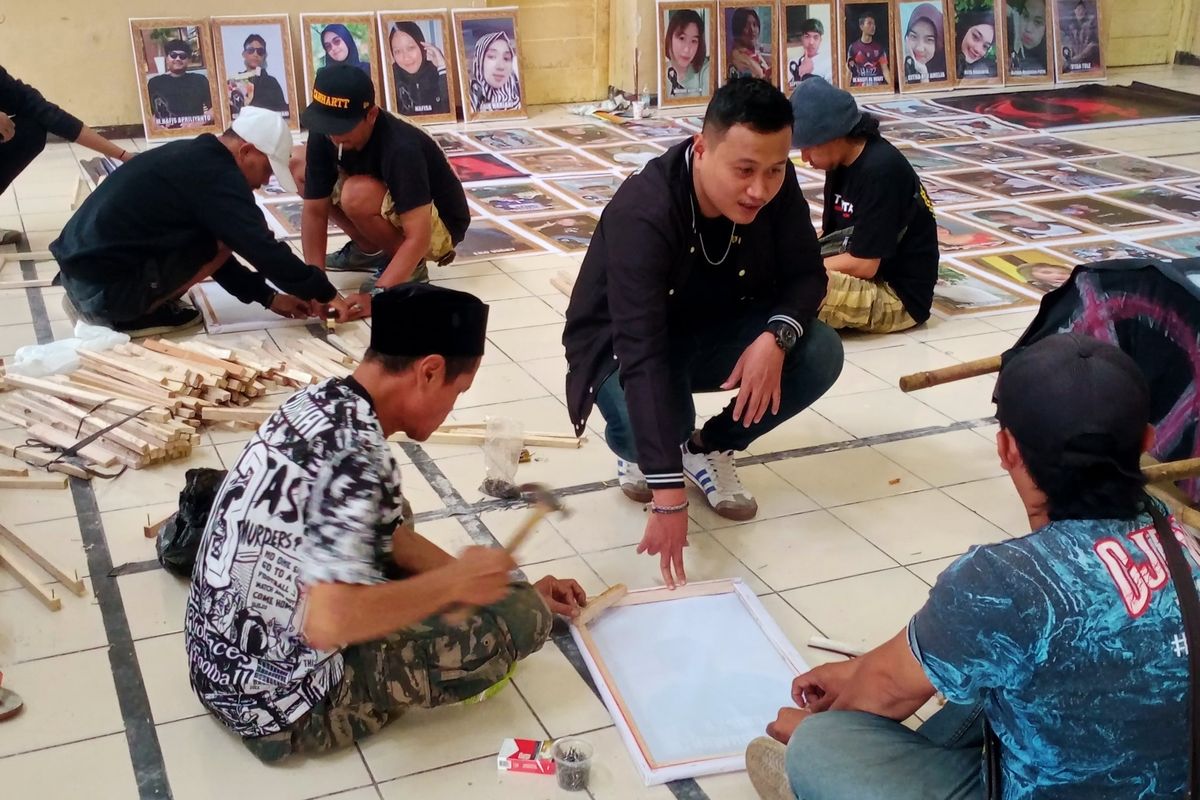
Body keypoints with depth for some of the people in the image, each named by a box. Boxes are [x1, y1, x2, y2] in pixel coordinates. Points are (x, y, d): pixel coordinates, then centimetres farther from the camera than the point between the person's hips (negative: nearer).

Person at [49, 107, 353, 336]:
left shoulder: (196, 157, 14)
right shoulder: (216, 175, -15)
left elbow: (209, 248, 21)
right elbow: (262, 249, -15)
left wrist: (268, 297, 20)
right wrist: (325, 293, -4)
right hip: (105, 286, -10)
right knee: (225, 240, -7)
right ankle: (126, 314, -4)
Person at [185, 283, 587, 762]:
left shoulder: (324, 402, 2)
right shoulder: (353, 451, -27)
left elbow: (392, 537, 11)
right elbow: (329, 622, -35)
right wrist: (456, 583, -21)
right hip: (282, 704, -9)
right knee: (522, 617, -11)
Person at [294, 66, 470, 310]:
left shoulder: (401, 149, -36)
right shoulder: (323, 135, -17)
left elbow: (418, 238, -37)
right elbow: (315, 210, -14)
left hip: (440, 225, -7)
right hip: (392, 212, 7)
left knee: (358, 194, -35)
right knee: (298, 164, 0)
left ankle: (411, 266, -8)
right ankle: (370, 251, 8)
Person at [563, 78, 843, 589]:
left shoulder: (776, 187, -20)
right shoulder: (642, 213, -36)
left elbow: (806, 275, -9)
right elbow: (642, 354, -42)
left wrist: (777, 336, -35)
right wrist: (668, 492, -48)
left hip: (718, 333, 5)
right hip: (626, 346, -5)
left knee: (820, 353, -21)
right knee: (646, 430, -36)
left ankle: (709, 449, 3)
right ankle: (633, 451, 4)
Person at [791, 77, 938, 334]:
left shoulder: (880, 170, -23)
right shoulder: (841, 163, 4)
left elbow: (863, 265, -24)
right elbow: (830, 235, 12)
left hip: (900, 296, -9)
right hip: (865, 277, 9)